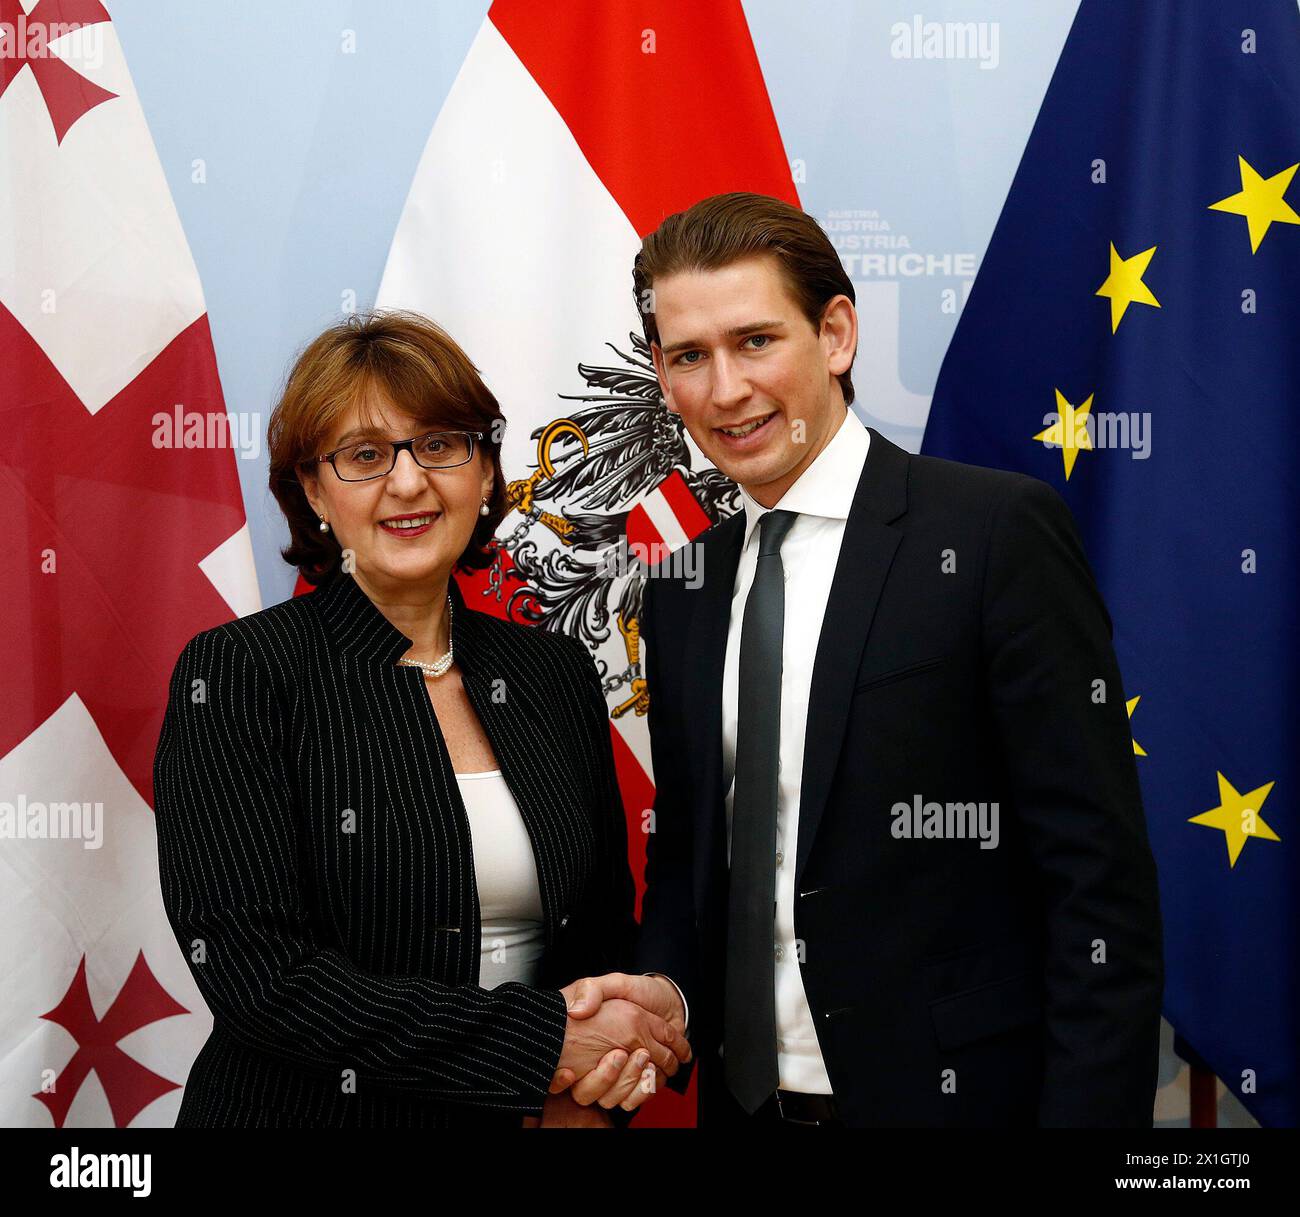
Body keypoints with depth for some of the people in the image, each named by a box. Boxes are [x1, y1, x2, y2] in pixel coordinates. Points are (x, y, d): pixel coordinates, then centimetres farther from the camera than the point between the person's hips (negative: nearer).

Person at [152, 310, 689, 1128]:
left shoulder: (559, 674, 1)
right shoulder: (235, 674, -12)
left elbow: (605, 927, 8)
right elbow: (256, 974, -20)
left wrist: (581, 1093, -11)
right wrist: (541, 1038, -22)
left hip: (525, 1114, 4)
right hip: (310, 1108, -4)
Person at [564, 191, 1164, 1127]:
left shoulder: (1000, 531, -12)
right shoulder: (682, 594, 6)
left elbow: (1100, 874, -14)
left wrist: (1091, 1109, -19)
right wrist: (662, 988, -5)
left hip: (955, 1092, -5)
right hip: (745, 1095, 5)